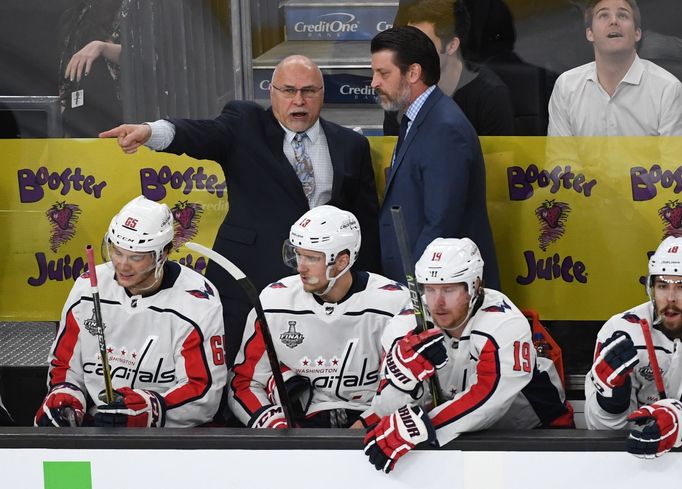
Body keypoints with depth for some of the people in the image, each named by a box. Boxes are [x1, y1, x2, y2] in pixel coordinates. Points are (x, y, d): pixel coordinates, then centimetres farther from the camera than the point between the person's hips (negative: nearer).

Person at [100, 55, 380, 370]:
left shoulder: (350, 146, 12)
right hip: (249, 280, -2)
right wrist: (150, 132, -37)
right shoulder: (246, 125, 4)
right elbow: (204, 135, -16)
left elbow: (366, 222, 15)